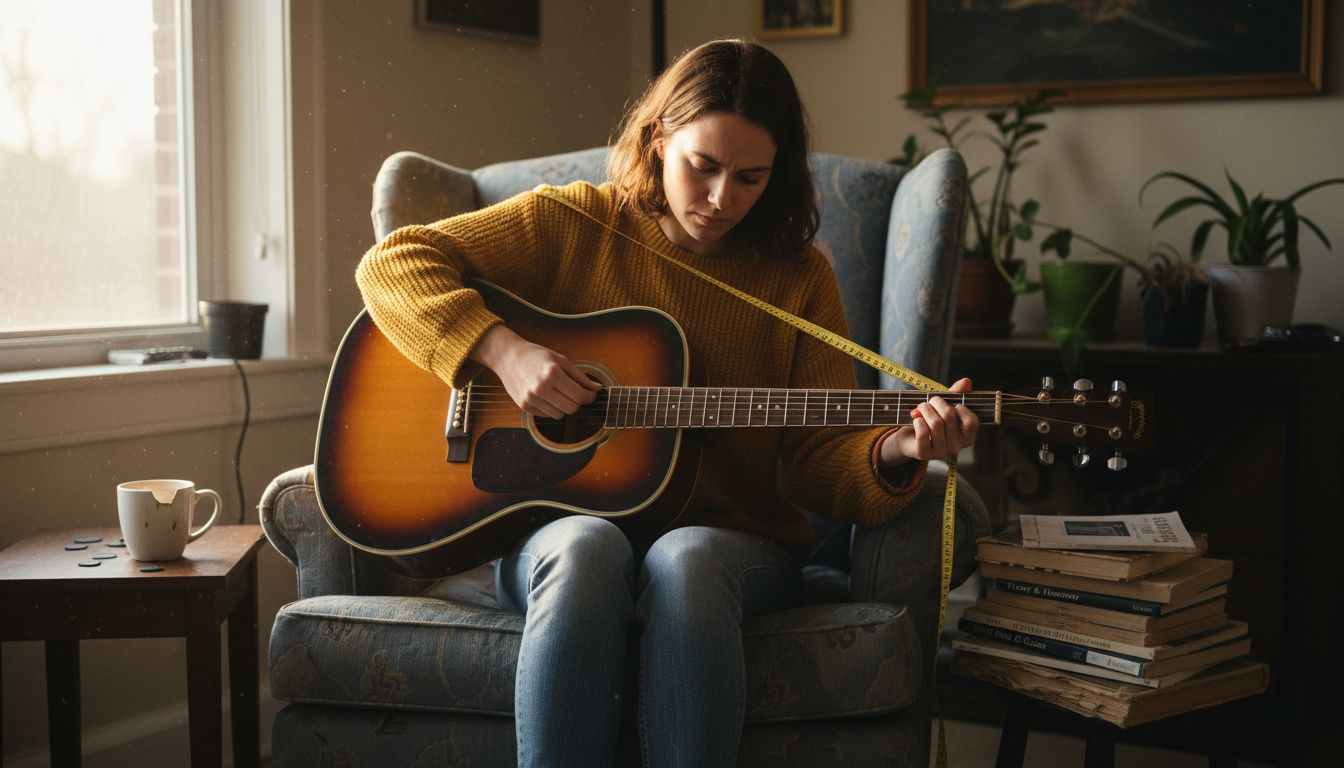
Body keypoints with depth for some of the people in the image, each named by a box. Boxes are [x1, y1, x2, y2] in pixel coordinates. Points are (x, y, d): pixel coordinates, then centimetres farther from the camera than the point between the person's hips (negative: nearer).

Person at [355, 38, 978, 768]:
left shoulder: (798, 276, 6)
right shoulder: (572, 224, 3)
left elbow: (819, 458, 2)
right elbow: (390, 263, 0)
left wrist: (896, 452, -20)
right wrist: (501, 348, -15)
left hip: (733, 541, 1)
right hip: (557, 526, 0)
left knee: (686, 561, -36)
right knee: (587, 549, -37)